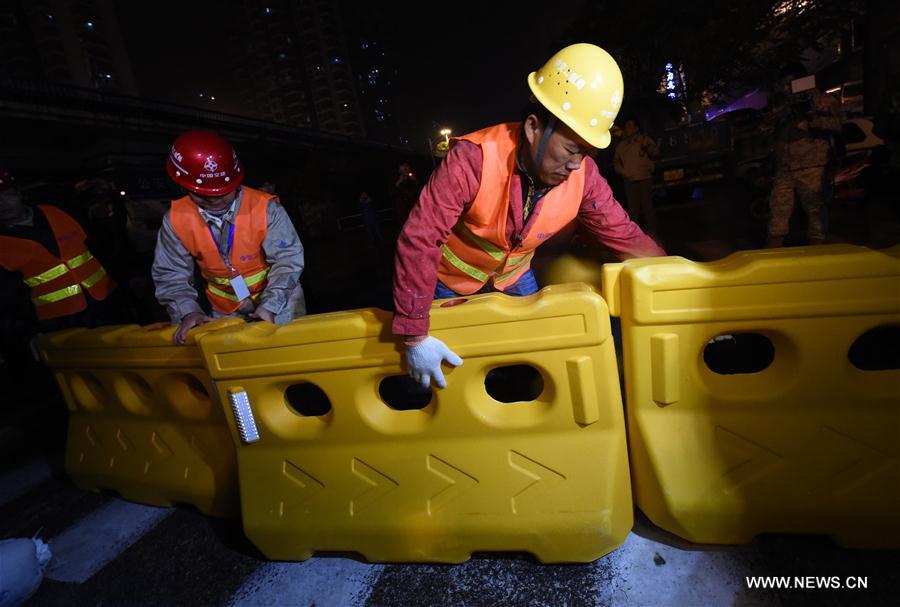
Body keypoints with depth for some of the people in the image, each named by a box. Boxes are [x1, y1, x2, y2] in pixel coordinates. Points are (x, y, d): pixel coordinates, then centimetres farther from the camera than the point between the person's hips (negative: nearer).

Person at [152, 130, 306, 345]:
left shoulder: (265, 208, -25)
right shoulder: (176, 220, -14)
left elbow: (287, 259, -23)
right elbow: (170, 274, -7)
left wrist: (270, 306, -31)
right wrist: (188, 311, -22)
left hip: (278, 297, -2)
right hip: (225, 311, 3)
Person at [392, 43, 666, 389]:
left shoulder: (583, 174, -21)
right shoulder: (473, 160, -36)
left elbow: (625, 236, -11)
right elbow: (418, 242, -36)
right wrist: (416, 337, -33)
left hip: (515, 276, 4)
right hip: (452, 279, -3)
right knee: (456, 376, 11)